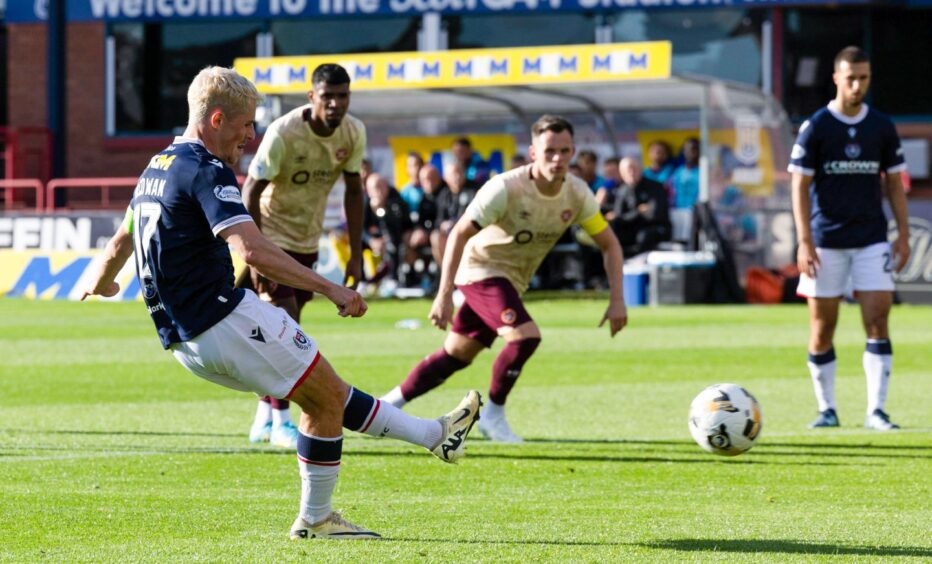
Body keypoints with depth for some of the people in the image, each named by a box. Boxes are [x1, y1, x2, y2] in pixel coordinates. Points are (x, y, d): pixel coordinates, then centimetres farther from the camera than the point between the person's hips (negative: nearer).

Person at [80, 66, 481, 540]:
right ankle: (315, 519, 11)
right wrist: (329, 288, -26)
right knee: (327, 398, 3)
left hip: (184, 341, 10)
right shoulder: (207, 171, -15)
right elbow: (252, 251, -28)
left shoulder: (157, 168, 15)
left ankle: (434, 435, 25)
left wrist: (102, 282, 52)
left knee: (326, 391, 17)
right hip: (225, 319, -10)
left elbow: (121, 241, 31)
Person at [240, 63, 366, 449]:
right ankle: (281, 423, -5)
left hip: (307, 242, 6)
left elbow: (353, 190, 4)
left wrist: (356, 254, 1)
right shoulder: (283, 133, -24)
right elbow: (250, 192, -20)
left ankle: (263, 420, 21)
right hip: (272, 237, -6)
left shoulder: (354, 133, -7)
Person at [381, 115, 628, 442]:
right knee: (526, 336, -25)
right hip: (481, 270, -6)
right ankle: (493, 415, -7)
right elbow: (459, 234, -23)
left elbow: (609, 244, -2)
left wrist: (617, 300, -13)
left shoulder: (577, 195, -12)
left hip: (512, 280, 6)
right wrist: (444, 296, -28)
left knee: (457, 355, 13)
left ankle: (389, 404, 27)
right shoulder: (506, 188, -27)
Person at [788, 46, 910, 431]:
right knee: (822, 326, 2)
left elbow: (894, 183, 12)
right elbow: (800, 186, -4)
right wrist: (804, 242, -12)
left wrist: (903, 235, 4)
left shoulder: (882, 127, 6)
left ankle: (876, 410, -7)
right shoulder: (815, 128, -3)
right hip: (826, 241, -2)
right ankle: (827, 410, 13)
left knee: (878, 320, -8)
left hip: (872, 240, 2)